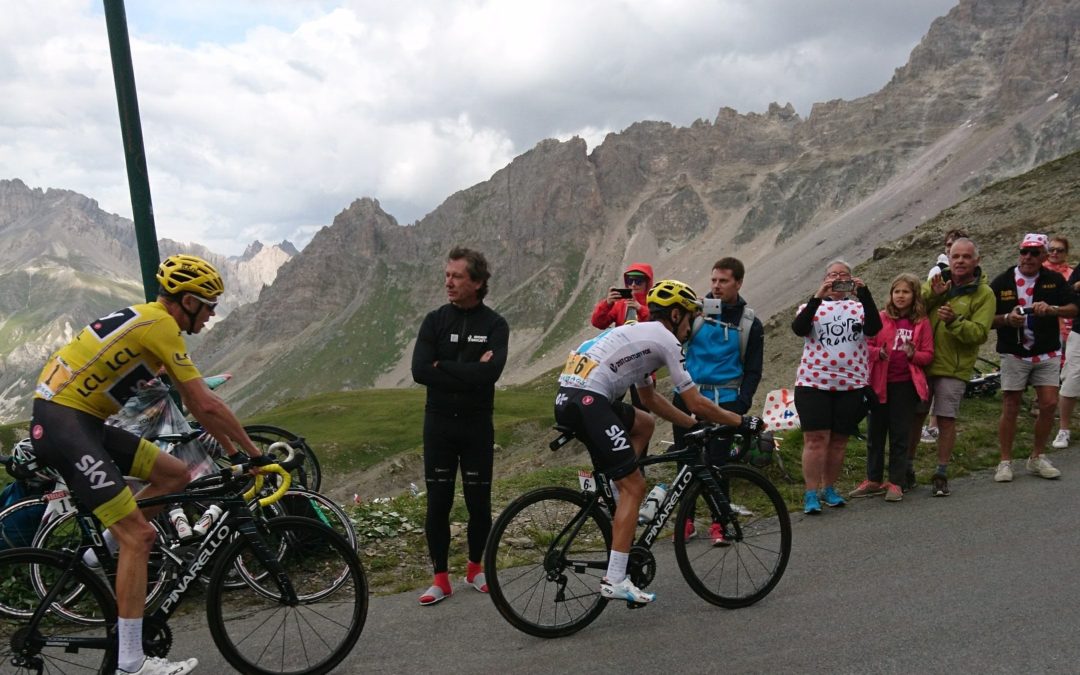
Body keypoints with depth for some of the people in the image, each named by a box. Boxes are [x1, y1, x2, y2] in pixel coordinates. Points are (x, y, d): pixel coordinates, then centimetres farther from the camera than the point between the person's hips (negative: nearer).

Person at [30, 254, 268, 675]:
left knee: (176, 474, 9)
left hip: (83, 420, 10)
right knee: (140, 535, -11)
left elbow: (194, 406, 20)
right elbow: (207, 406, -17)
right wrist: (254, 452, -5)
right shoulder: (161, 326, -15)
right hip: (61, 423, -10)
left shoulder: (152, 321, 15)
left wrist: (232, 451, 21)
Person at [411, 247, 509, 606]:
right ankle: (441, 578, 18)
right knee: (438, 503, 4)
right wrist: (469, 372, -16)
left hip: (477, 424, -1)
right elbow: (420, 371, -13)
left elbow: (490, 374, -20)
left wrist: (444, 368, -15)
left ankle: (475, 567, 29)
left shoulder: (495, 325, -4)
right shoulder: (435, 320, 1)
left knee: (479, 502, 7)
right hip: (439, 422, 1)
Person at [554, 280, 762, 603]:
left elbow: (650, 399, 35)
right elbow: (696, 402, 2)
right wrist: (741, 421, 15)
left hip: (567, 397, 9)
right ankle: (614, 580, -4)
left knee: (644, 423, 28)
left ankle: (617, 503, 21)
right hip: (587, 401, -9)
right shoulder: (666, 339, 2)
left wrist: (695, 424, 36)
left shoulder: (640, 333, 28)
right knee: (635, 486, -3)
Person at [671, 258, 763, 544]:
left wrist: (742, 405, -7)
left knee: (718, 463, -2)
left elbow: (753, 370, 5)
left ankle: (718, 524, 10)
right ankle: (686, 520, 18)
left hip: (724, 400, -1)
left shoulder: (750, 323, 3)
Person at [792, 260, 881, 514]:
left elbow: (874, 327, -10)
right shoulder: (813, 305, 9)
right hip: (814, 383, -2)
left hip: (851, 385, 2)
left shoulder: (859, 307, 11)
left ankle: (829, 488, 23)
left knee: (838, 442, 9)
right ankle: (811, 494, 0)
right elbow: (798, 328, -12)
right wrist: (818, 296, -21)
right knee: (816, 439, -6)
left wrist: (863, 293, -19)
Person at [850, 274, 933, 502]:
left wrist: (913, 354, -16)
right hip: (879, 383, 1)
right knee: (875, 433, 8)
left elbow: (928, 355, 4)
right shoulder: (881, 318, 3)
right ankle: (873, 480, 19)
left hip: (905, 384, -1)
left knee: (900, 435, 3)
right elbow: (866, 345, 3)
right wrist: (878, 353, -17)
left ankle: (896, 483, 12)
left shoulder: (921, 322, 3)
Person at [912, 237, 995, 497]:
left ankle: (941, 474, 14)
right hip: (922, 363, 3)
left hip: (953, 368, -3)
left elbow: (979, 333, -13)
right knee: (915, 416, 9)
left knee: (946, 420, 0)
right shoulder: (935, 282, 8)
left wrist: (954, 321, -28)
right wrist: (931, 295, -17)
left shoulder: (984, 294, -3)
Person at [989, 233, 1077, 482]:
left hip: (1047, 354, 2)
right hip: (1014, 354, -2)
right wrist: (1007, 319, -22)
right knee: (1010, 408, 0)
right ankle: (1005, 462, 9)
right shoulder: (1002, 282, -3)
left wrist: (1052, 309, -18)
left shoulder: (1054, 280, 2)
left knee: (1049, 404, -3)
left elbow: (1073, 309, 1)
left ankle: (1037, 458, 15)